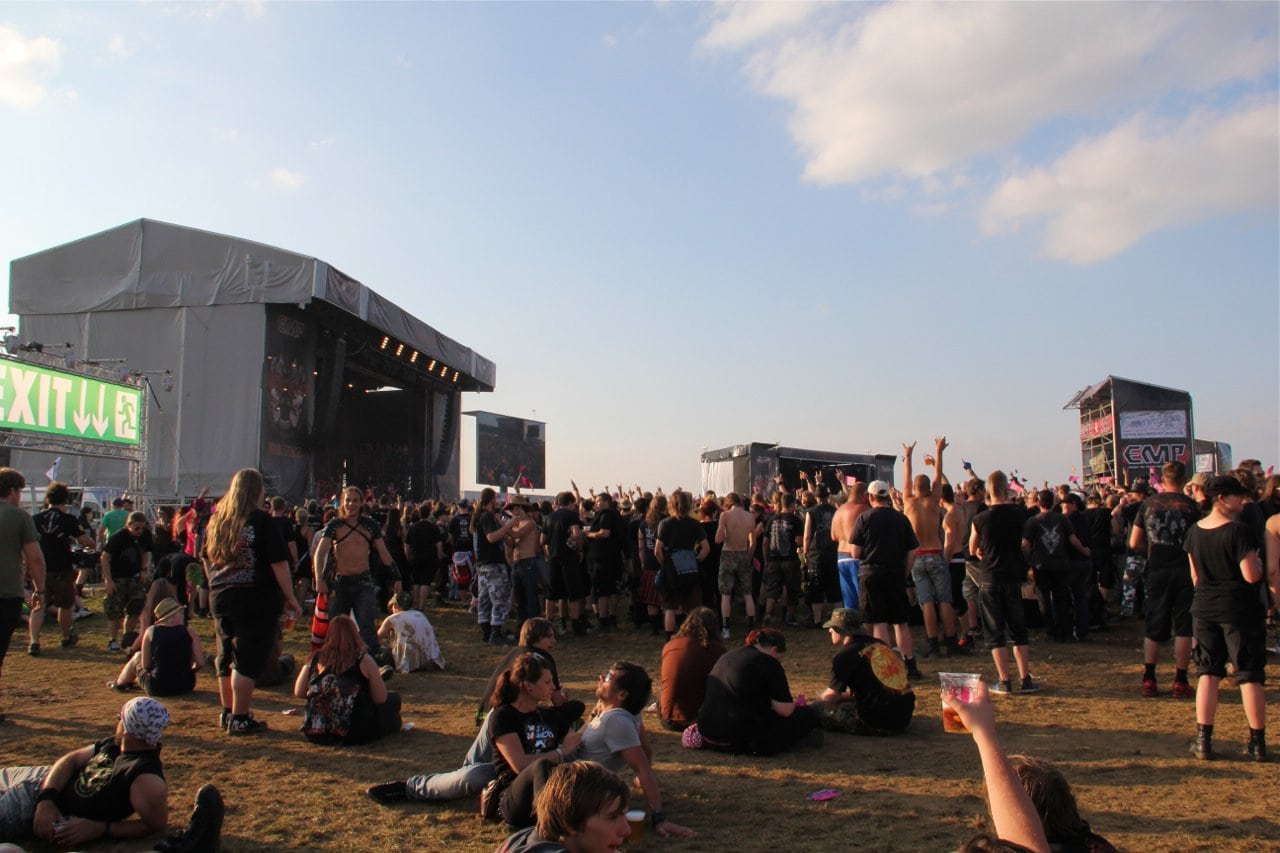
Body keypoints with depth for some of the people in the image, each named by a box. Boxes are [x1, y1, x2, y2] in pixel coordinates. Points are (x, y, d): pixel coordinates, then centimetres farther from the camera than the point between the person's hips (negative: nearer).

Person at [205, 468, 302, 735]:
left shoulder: (217, 520, 7)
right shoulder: (261, 521, -11)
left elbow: (207, 559, 16)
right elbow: (279, 563, -13)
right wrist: (290, 598, -7)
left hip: (220, 600, 7)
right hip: (256, 601, -6)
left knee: (226, 658, 16)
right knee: (248, 660, 0)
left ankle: (227, 713, 27)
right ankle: (239, 718, 3)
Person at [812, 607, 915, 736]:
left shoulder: (844, 655, -11)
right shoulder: (880, 644, 13)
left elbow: (831, 696, -3)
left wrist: (819, 699, 18)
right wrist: (848, 694, 31)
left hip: (880, 723, -8)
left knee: (818, 708, -3)